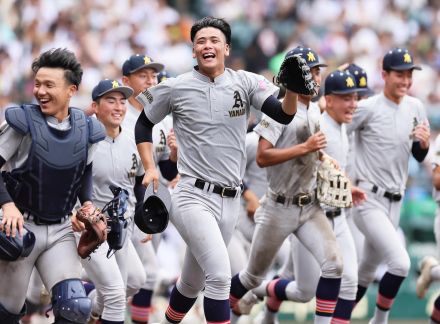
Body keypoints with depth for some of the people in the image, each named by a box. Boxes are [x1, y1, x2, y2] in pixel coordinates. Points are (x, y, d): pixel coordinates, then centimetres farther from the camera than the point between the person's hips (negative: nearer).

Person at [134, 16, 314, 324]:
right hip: (194, 197, -4)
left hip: (230, 200, 4)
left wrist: (293, 89, -32)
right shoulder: (176, 88, -1)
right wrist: (150, 168, 2)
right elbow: (144, 124, 13)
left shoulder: (245, 82, 2)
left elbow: (283, 114, -11)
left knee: (193, 282, 16)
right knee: (220, 275, -21)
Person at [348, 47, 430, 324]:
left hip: (395, 202, 7)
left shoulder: (415, 107, 7)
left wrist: (424, 143, -8)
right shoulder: (368, 108, -12)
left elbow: (419, 156, 15)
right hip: (369, 200, -7)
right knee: (400, 262, -19)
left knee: (368, 270, 16)